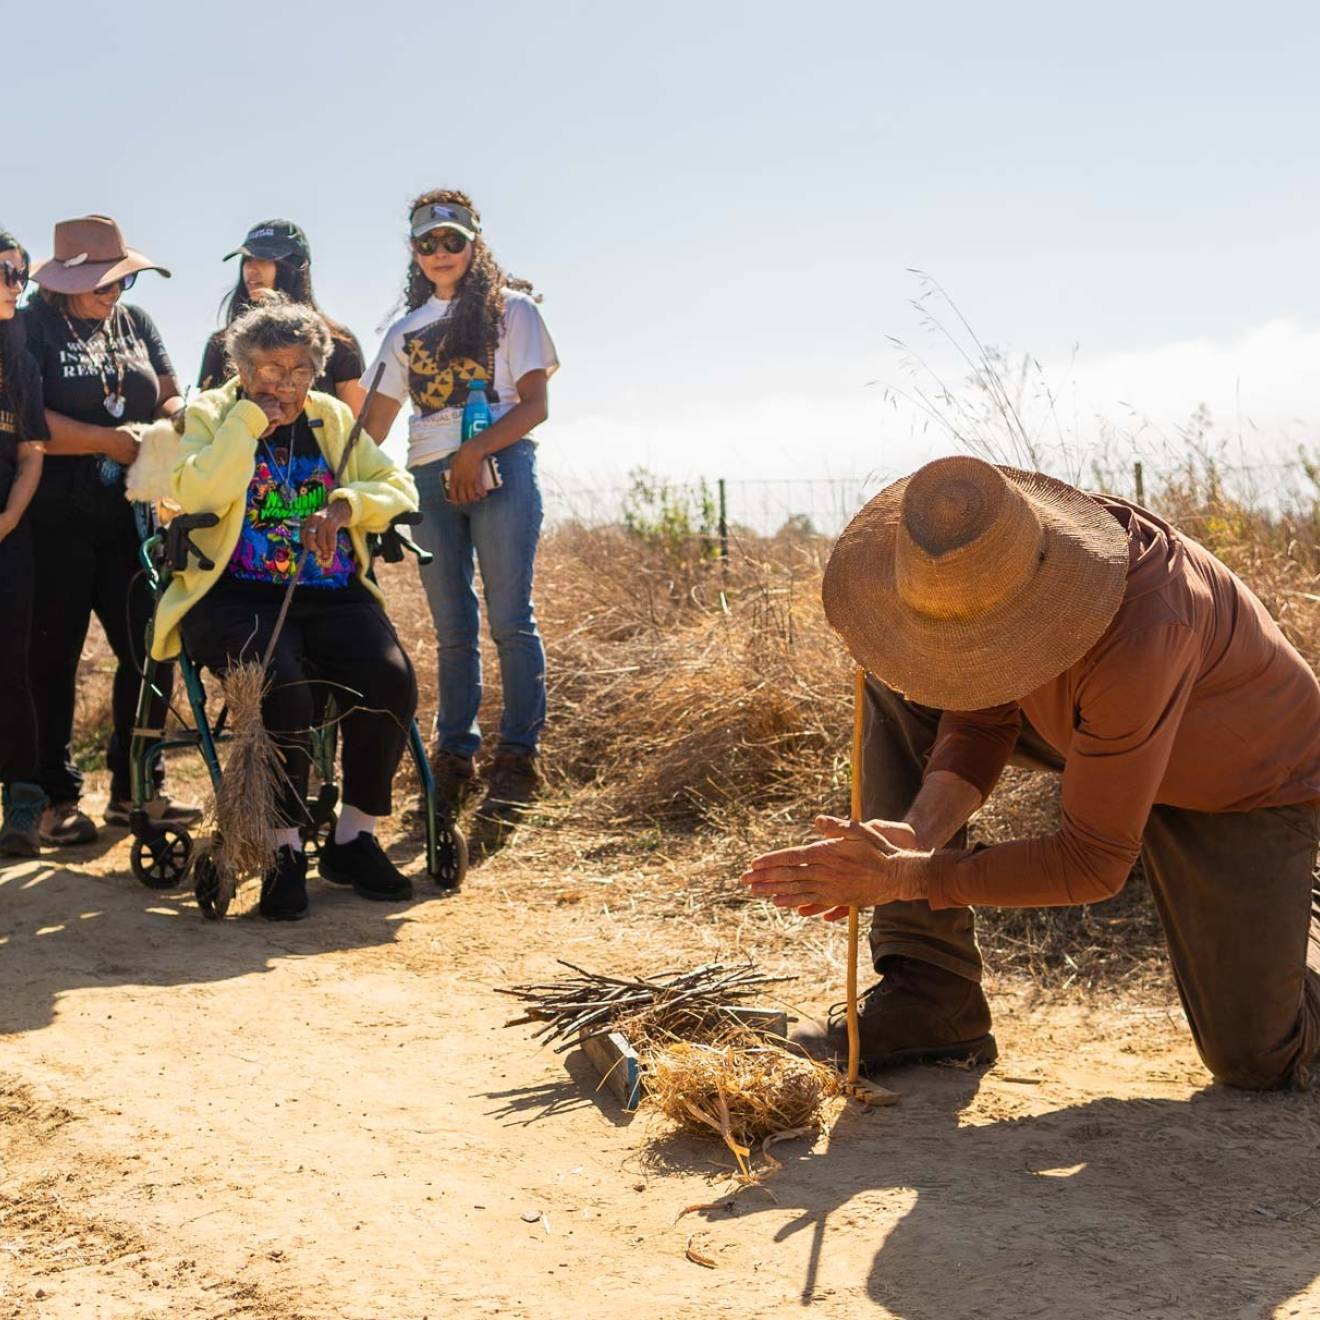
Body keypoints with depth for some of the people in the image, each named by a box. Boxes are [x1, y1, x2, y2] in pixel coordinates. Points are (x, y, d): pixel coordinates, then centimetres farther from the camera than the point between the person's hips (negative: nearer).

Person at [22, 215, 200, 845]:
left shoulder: (136, 322, 13)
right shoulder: (32, 327, -4)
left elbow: (170, 397, 11)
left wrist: (165, 428, -12)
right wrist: (110, 441, -18)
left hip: (129, 517, 5)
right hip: (55, 523, -5)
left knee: (150, 650, 4)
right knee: (54, 658, 2)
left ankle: (135, 787, 17)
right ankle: (57, 798, 11)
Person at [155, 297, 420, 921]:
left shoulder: (334, 419, 19)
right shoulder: (208, 414, 8)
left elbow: (399, 489, 11)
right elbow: (194, 495, -12)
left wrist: (345, 505, -8)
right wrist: (249, 420, -10)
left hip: (331, 595, 4)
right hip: (234, 595, -4)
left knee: (391, 680, -24)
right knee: (282, 684, -34)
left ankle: (355, 835, -6)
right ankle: (285, 850, -18)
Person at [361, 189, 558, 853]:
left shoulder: (511, 309, 8)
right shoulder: (406, 331, 20)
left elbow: (534, 405, -2)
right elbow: (374, 424, 19)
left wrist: (476, 452, -15)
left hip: (500, 469, -4)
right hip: (430, 477, 4)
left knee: (509, 620, -11)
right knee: (453, 630, 4)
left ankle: (517, 763, -9)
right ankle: (454, 760, 10)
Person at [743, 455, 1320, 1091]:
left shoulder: (1141, 634, -43)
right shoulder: (972, 557, -22)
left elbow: (1093, 863, -35)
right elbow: (980, 723, -11)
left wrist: (906, 877, -35)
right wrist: (917, 832, -31)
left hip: (1245, 789, -6)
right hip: (1098, 728, 6)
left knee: (1256, 1060, -12)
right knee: (895, 688, -11)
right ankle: (927, 992, -6)